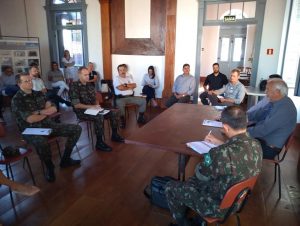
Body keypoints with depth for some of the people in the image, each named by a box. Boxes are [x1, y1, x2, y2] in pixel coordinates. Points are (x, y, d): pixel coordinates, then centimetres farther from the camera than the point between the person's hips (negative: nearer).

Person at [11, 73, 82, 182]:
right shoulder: (17, 100, -8)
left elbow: (52, 109, 2)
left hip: (48, 125, 7)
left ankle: (65, 159, 6)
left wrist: (39, 112, -15)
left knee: (77, 129, -4)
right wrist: (45, 113, -3)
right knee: (41, 142, -43)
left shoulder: (39, 94, 11)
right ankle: (49, 167, -11)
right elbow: (30, 119, -17)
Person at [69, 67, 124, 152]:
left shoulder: (90, 85, 10)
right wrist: (92, 106, -22)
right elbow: (76, 105, -18)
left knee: (114, 112, -4)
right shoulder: (74, 86, -13)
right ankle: (99, 143, -23)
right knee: (99, 116, -36)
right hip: (82, 111, -7)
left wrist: (97, 105, -5)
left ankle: (114, 135, 12)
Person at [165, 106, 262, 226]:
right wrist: (220, 143, 12)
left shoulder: (222, 154, -37)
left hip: (218, 206, -8)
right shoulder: (256, 145, -12)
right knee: (190, 182, 27)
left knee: (170, 187, 11)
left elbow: (201, 174, -18)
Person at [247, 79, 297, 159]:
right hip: (263, 134, 9)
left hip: (270, 147, -9)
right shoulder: (276, 101, -1)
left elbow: (264, 129, -30)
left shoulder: (285, 109, -29)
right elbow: (260, 113, 8)